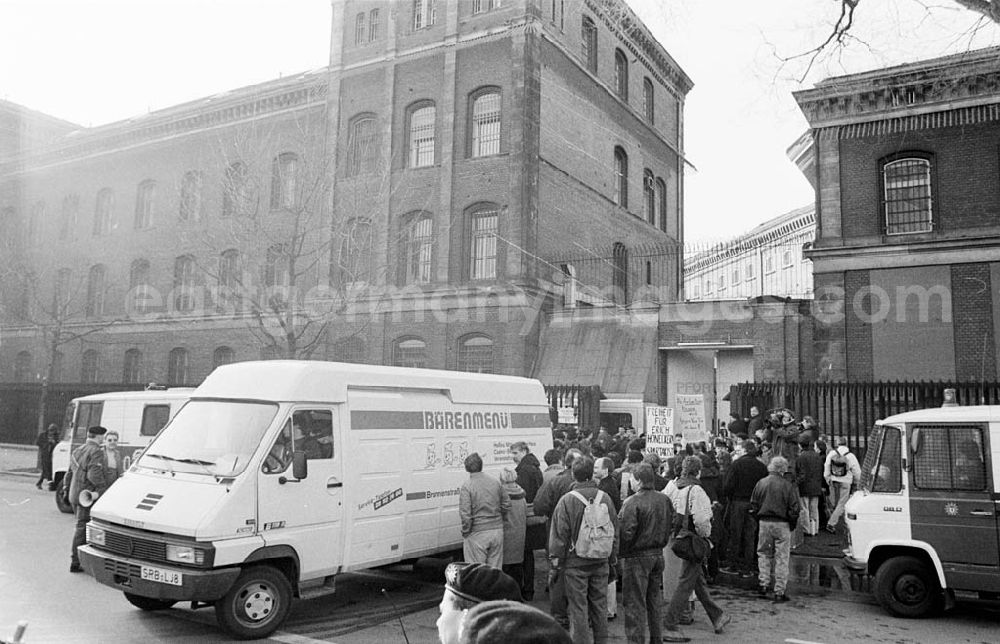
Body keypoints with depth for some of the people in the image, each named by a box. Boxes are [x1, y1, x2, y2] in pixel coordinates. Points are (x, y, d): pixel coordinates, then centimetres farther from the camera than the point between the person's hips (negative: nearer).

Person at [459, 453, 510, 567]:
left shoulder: (467, 486, -12)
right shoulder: (495, 482, 4)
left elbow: (465, 514, -17)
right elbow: (507, 504, 10)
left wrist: (465, 532, -4)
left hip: (477, 534, -5)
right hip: (497, 531, 5)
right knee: (495, 569, 15)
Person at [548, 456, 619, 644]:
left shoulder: (567, 500, -12)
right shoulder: (605, 498, -1)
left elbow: (560, 535, -9)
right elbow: (615, 531, 7)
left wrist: (556, 563, 0)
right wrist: (613, 557, 19)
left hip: (576, 563, -4)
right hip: (601, 562, 4)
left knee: (578, 608, 4)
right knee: (600, 606, 15)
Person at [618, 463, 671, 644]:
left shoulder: (632, 503, -19)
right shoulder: (665, 500, 1)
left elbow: (625, 533, -21)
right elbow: (670, 527, 9)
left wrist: (619, 554, -7)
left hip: (637, 556, -7)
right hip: (658, 554, 7)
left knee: (635, 604, 3)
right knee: (654, 600, 19)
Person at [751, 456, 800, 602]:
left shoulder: (760, 483, 0)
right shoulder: (787, 485, -10)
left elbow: (753, 505, 5)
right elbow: (794, 508, -8)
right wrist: (792, 524, 7)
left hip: (764, 523, 3)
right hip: (782, 524, -2)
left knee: (764, 553, 19)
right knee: (782, 558, 6)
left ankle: (763, 583, 12)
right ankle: (779, 592, 9)